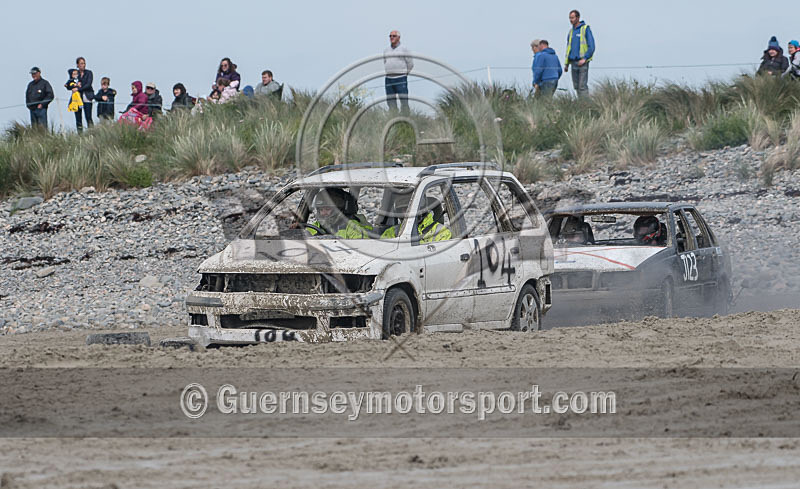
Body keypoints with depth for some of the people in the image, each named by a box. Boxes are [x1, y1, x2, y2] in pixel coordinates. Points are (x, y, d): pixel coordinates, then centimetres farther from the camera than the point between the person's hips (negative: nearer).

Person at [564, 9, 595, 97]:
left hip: (582, 62, -7)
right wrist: (566, 64, 15)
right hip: (573, 62, 7)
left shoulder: (585, 29, -4)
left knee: (582, 86, -12)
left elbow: (591, 46, -9)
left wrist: (584, 58, -17)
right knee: (576, 86, 5)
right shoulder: (571, 32, 16)